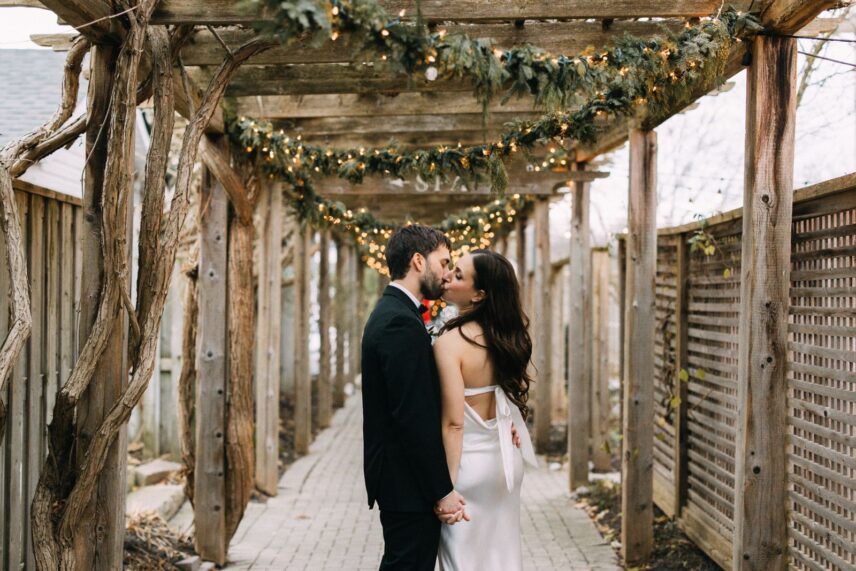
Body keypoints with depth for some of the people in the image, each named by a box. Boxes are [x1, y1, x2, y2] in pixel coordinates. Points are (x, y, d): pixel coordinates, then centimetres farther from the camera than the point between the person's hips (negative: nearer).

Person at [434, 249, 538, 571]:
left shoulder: (449, 342, -19)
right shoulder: (508, 335, 0)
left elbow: (453, 422, -21)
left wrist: (446, 487, -18)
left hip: (469, 460, -6)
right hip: (506, 458, 7)